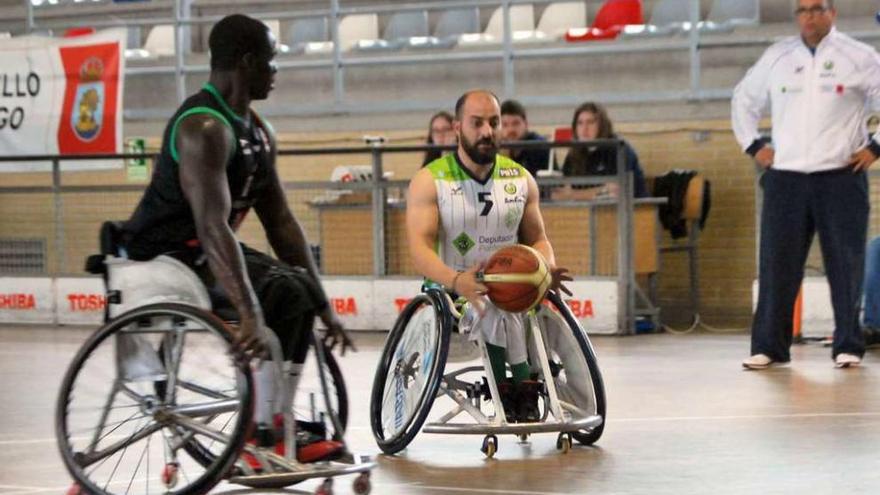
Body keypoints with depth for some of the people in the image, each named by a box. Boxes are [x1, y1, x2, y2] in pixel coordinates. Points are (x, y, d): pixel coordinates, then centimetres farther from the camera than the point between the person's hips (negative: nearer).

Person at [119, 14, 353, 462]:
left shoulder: (258, 134, 8)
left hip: (204, 251, 11)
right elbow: (212, 226, -34)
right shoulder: (205, 128, -23)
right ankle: (258, 436, -22)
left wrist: (323, 306, 5)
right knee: (282, 294, -25)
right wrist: (249, 315, -42)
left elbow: (280, 221, 10)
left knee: (302, 287, 10)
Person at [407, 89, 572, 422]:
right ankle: (521, 387, -24)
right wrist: (456, 281, -34)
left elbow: (537, 239, 16)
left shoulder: (521, 179, 10)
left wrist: (547, 270, -9)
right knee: (495, 309, -36)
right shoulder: (430, 181, -3)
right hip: (451, 292, -4)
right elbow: (420, 248, -14)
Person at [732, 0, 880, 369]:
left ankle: (848, 346, 4)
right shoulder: (777, 58, 12)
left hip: (841, 176, -3)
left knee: (846, 264, -2)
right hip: (785, 177, 3)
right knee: (776, 263, 0)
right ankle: (768, 346, 4)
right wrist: (753, 145, 14)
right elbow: (744, 99, 24)